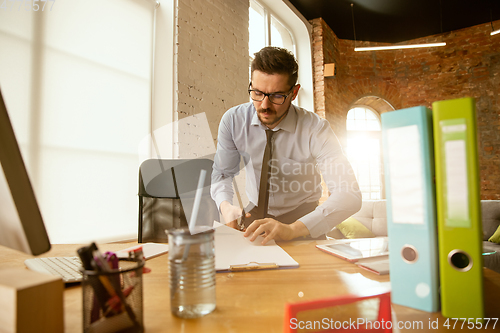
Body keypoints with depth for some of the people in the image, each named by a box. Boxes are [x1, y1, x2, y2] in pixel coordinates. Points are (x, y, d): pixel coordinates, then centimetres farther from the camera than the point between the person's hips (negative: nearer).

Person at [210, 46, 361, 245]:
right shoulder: (233, 120, -10)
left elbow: (350, 195, -28)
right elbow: (222, 173, 1)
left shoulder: (316, 130, -19)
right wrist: (225, 206, -22)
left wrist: (292, 229, -41)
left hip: (301, 227, -1)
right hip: (253, 218, 2)